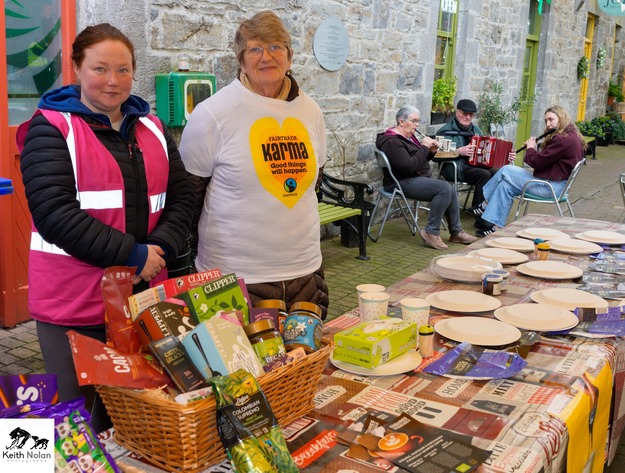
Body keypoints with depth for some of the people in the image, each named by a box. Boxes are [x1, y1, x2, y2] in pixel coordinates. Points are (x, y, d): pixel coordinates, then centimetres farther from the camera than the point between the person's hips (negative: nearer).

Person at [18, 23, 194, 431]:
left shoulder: (151, 128, 12)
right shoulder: (52, 128, -5)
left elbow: (181, 197, 8)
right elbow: (54, 212, -16)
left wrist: (160, 250, -10)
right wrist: (131, 254, -18)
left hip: (143, 295, 5)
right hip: (74, 302, -4)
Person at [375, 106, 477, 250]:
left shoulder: (408, 136, 15)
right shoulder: (392, 142, -16)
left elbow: (420, 159, 24)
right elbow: (409, 166, -26)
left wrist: (431, 151, 3)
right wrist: (424, 147, -18)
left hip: (418, 178, 10)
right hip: (403, 183, -10)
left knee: (451, 190, -6)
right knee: (445, 188, -24)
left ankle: (456, 232, 4)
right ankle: (431, 233, -19)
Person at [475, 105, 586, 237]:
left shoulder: (563, 139, -20)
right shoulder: (570, 136, 14)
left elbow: (537, 162, -18)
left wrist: (530, 148, 0)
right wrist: (534, 148, 6)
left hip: (551, 187, -10)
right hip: (553, 183, 10)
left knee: (506, 171, -8)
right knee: (506, 185, 2)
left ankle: (485, 201, 5)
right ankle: (496, 225, 1)